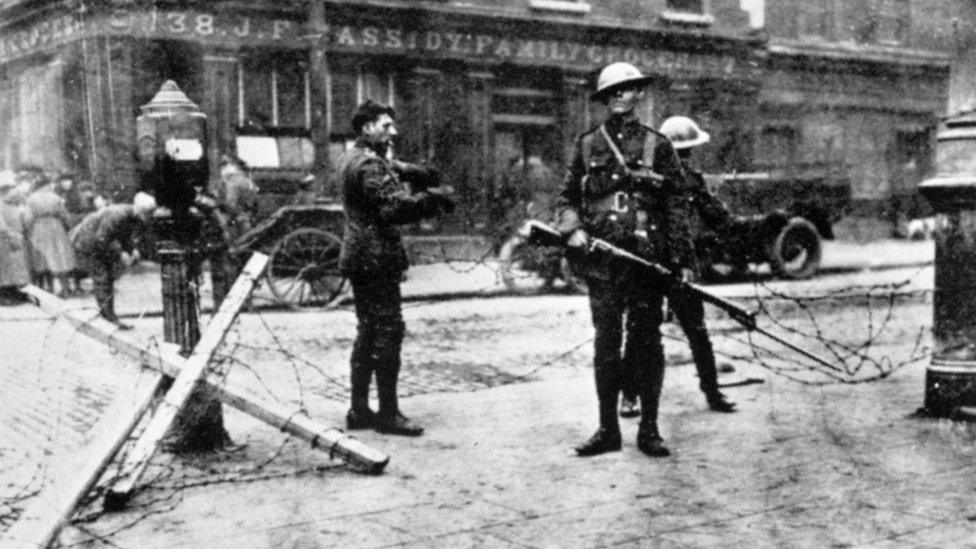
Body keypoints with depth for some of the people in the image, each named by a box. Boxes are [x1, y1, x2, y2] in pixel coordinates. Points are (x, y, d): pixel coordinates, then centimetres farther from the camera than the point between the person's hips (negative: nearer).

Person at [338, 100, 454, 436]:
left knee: (368, 331, 13)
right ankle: (388, 413, -4)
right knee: (388, 330, -7)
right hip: (376, 257, -11)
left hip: (359, 257, 11)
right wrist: (431, 201, -13)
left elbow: (393, 168, 13)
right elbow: (393, 208, -23)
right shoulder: (368, 164, -15)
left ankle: (359, 410, 18)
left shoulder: (352, 159, 18)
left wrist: (406, 172, -7)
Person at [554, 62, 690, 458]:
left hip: (647, 255, -1)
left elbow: (676, 185, -3)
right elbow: (567, 196, 13)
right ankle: (608, 428, 10)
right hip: (602, 255, 1)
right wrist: (572, 229, -4)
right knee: (606, 340, 3)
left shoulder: (656, 144, 9)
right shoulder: (587, 144, 13)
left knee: (646, 339, 1)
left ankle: (649, 429, 8)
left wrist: (638, 177, -14)